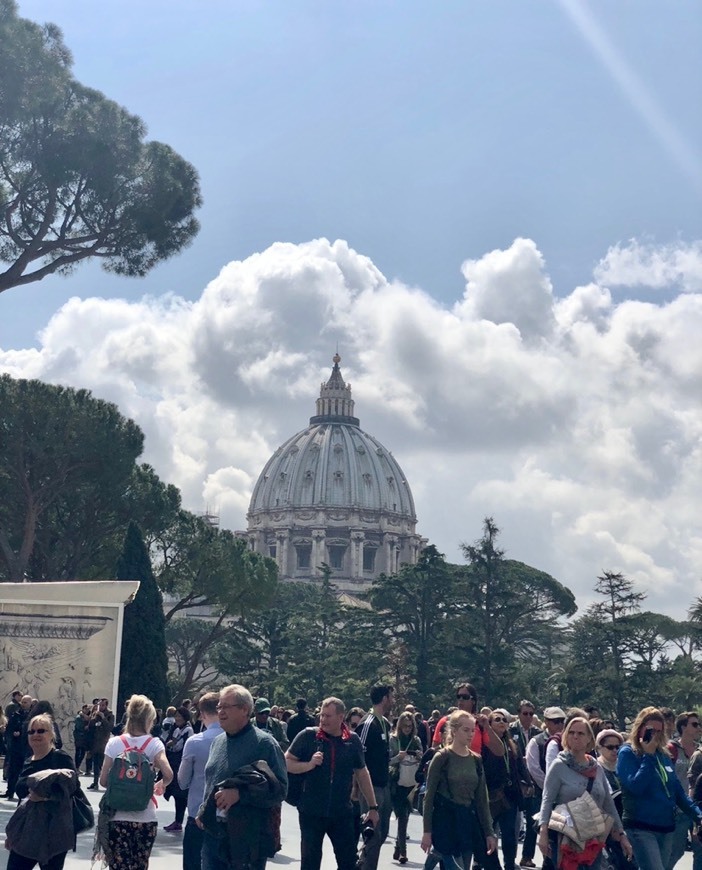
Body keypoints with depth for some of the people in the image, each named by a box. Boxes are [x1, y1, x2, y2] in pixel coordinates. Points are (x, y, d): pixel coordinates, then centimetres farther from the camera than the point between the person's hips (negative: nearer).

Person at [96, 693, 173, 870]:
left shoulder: (114, 743, -1)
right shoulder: (154, 744, -3)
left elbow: (103, 781, -1)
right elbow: (168, 775, -15)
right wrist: (160, 786, 6)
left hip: (117, 817, 0)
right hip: (145, 818, 0)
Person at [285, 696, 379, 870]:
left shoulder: (352, 740, 0)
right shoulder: (308, 735, -6)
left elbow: (362, 774, 11)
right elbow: (286, 762, -2)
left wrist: (372, 807, 13)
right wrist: (309, 765, -19)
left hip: (342, 813, 2)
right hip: (311, 812, -2)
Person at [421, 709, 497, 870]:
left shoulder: (476, 760, 8)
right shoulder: (442, 758, -6)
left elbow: (482, 799, 11)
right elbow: (429, 797, -6)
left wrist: (489, 832, 7)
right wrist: (427, 831, -10)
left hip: (469, 822, 5)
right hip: (445, 822, -5)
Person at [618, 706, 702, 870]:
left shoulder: (663, 754, 13)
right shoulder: (627, 753, -6)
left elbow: (677, 790, 17)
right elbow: (635, 786, -19)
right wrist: (648, 755, -15)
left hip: (666, 827, 7)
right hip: (641, 827, -7)